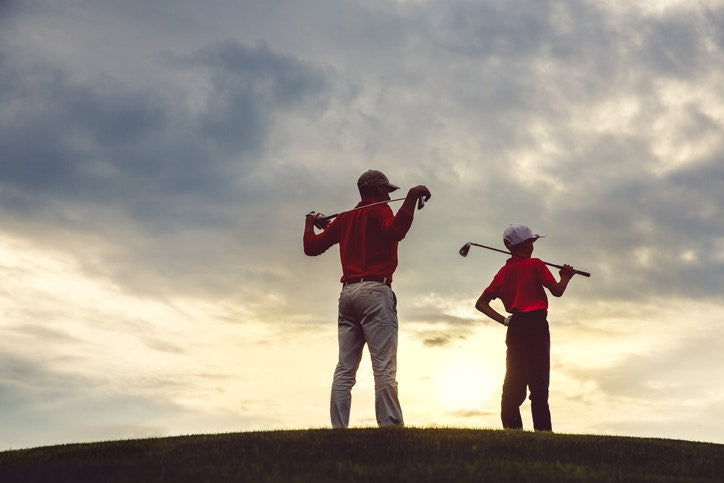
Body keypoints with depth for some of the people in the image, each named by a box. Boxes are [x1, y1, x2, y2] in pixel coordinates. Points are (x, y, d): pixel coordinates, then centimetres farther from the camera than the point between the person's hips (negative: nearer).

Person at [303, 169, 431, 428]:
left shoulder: (344, 217, 19)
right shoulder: (379, 210, 2)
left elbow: (312, 247, 22)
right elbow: (395, 231, -21)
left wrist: (310, 222, 40)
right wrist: (412, 196, -22)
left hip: (347, 293, 6)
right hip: (374, 291, -6)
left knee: (345, 368, 3)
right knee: (384, 367, -12)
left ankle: (338, 430, -3)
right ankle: (391, 426, -20)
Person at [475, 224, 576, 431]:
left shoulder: (503, 272, 16)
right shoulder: (535, 264, 0)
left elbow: (481, 303, 13)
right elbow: (557, 291, -6)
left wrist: (504, 320, 8)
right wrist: (566, 277, 13)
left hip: (514, 329, 6)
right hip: (536, 326, -5)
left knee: (513, 386, 8)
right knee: (538, 384, -8)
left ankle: (512, 430, 2)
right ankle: (542, 431, -16)